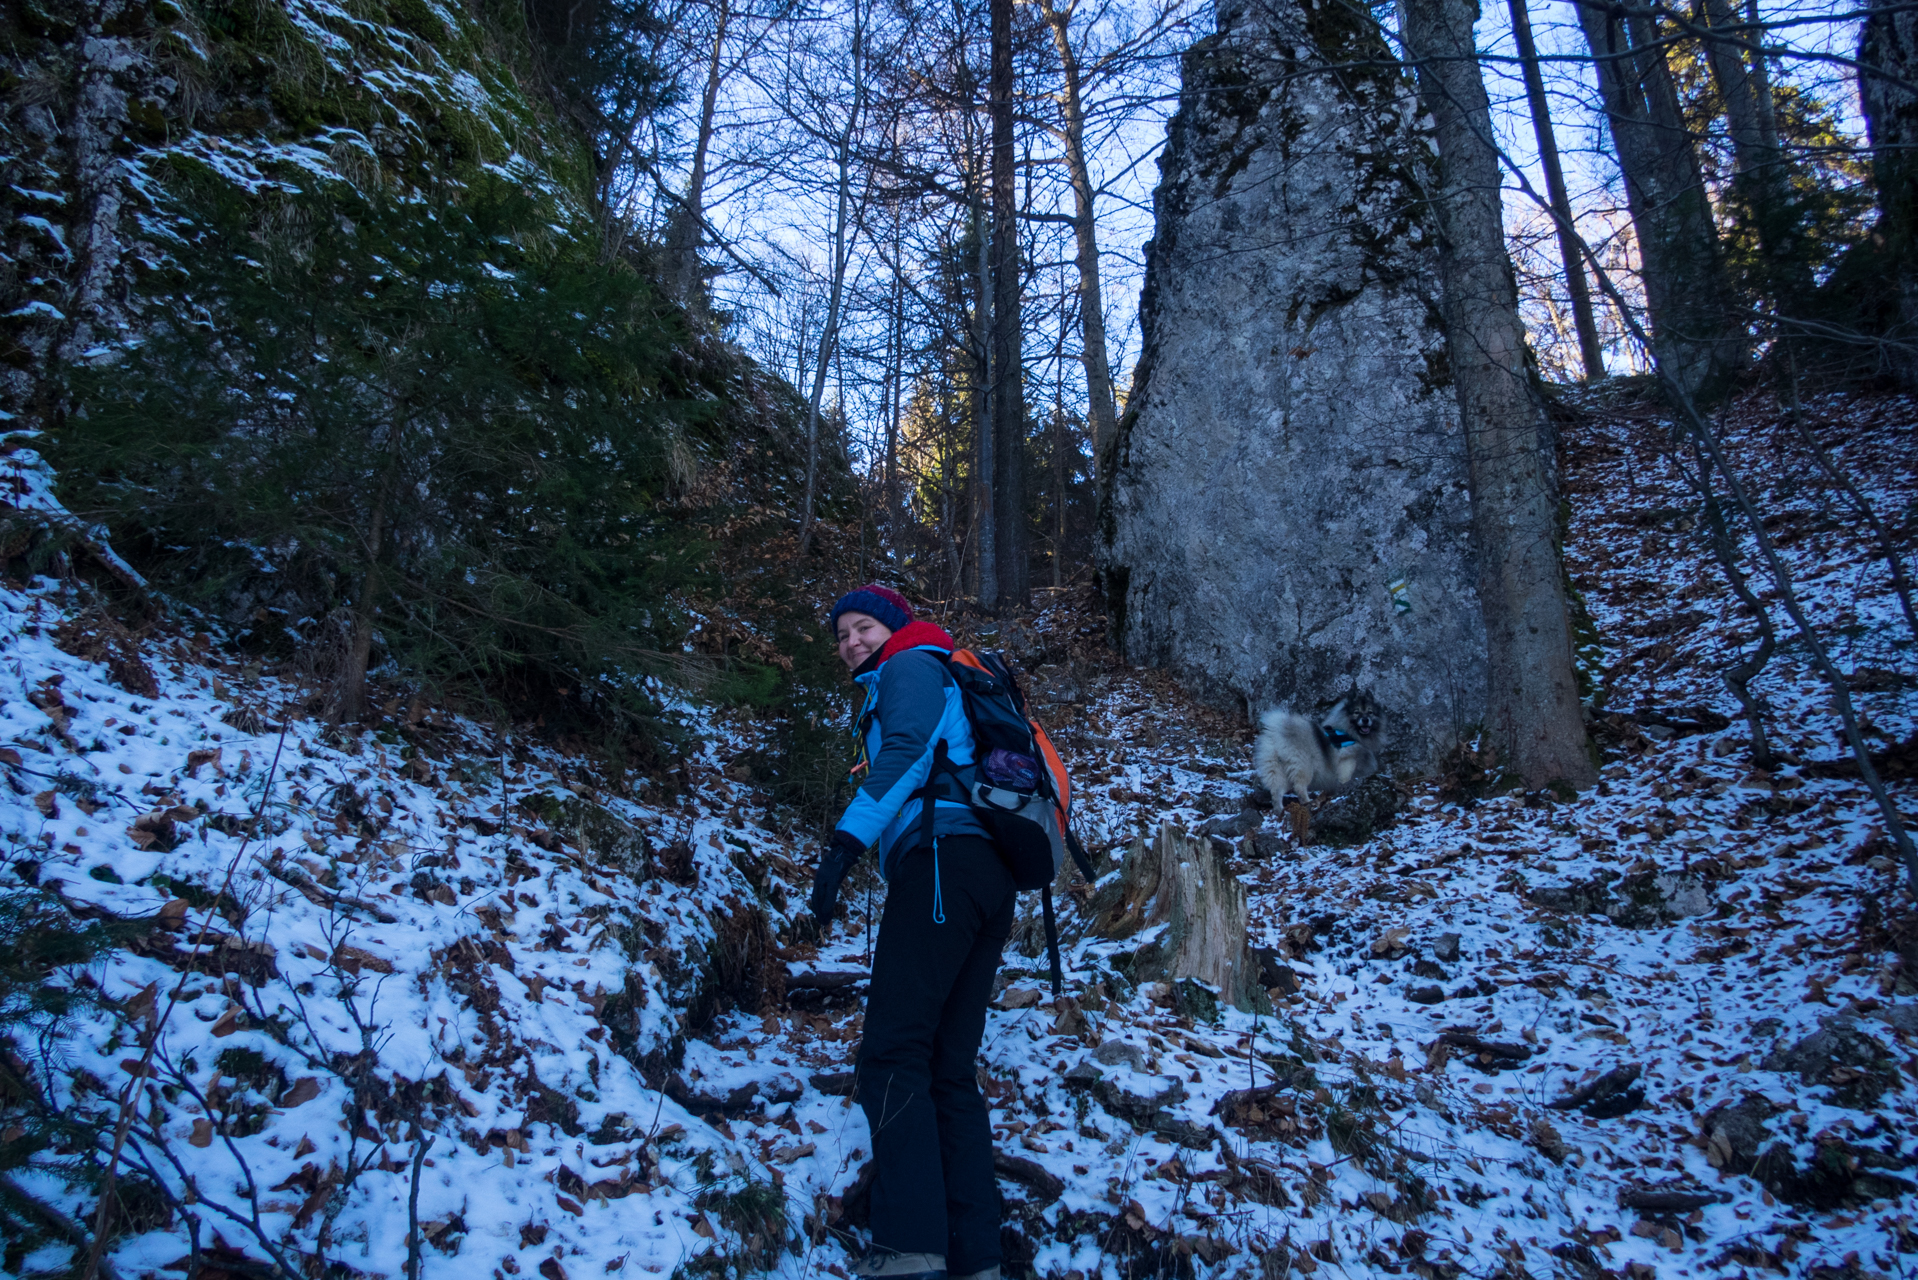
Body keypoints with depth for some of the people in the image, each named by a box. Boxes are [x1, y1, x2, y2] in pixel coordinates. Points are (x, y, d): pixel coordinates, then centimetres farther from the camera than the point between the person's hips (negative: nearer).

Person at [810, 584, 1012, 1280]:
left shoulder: (911, 664, 9)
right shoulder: (949, 689, 35)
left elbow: (907, 750, -11)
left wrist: (847, 839, -21)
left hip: (941, 859, -9)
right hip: (991, 876, 9)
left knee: (893, 1054, -15)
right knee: (949, 1071, 6)